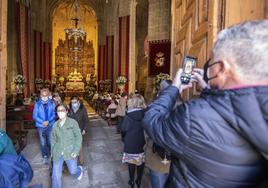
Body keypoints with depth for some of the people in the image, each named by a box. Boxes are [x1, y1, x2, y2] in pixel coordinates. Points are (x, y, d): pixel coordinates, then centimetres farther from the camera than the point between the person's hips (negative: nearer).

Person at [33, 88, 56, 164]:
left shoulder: (52, 103, -3)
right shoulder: (37, 104, -6)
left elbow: (54, 114, -1)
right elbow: (35, 116, -5)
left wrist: (48, 121, -15)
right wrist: (42, 122, -17)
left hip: (50, 125, 1)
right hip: (41, 126, 0)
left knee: (51, 142, 9)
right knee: (43, 143, 9)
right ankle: (45, 156, 26)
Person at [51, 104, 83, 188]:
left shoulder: (73, 122, -8)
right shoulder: (55, 124, 4)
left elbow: (78, 137, -7)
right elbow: (53, 139, 15)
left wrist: (76, 150, -13)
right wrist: (53, 151, 11)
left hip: (70, 152, -3)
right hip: (58, 153, 3)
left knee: (73, 171, 12)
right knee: (56, 174, 4)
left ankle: (79, 171, 48)